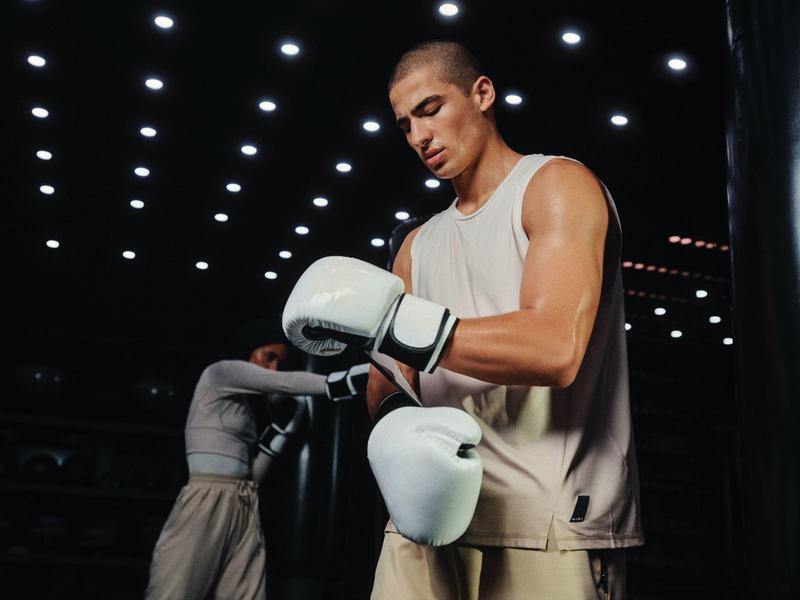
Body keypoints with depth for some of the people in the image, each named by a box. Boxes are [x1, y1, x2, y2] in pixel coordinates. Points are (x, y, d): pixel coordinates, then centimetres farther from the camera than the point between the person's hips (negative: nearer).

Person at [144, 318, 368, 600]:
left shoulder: (244, 404, 23)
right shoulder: (219, 372, 3)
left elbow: (251, 472, 15)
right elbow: (286, 383, -11)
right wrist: (335, 382, -17)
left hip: (245, 510, 8)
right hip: (207, 503, -8)